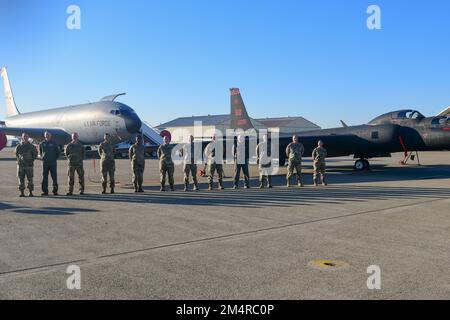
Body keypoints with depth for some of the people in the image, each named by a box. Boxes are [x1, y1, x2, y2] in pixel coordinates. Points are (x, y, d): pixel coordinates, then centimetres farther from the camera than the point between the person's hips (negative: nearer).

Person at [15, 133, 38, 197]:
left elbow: (35, 154, 11)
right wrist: (19, 159, 8)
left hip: (29, 165, -1)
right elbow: (16, 154, 19)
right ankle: (22, 192, 9)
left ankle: (30, 192, 4)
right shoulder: (18, 146, 6)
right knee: (21, 179, 3)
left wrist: (32, 160, 3)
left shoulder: (31, 146, 3)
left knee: (30, 179, -2)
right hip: (20, 165, 2)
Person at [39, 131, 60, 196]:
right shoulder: (42, 144, 7)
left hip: (53, 163, -2)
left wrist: (55, 158, 4)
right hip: (45, 163, 2)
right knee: (45, 177, 3)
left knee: (54, 177, -2)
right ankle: (45, 191, 8)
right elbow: (40, 151, 23)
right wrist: (42, 158, 13)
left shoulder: (54, 144, 2)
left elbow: (58, 152, 9)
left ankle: (55, 191, 4)